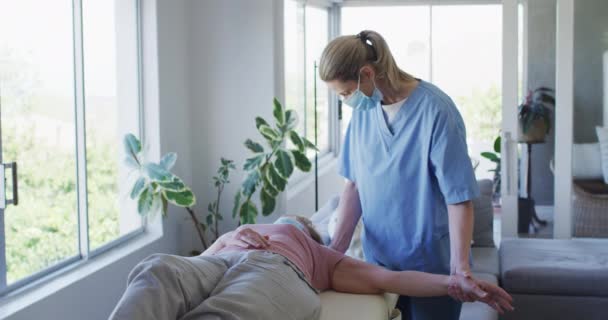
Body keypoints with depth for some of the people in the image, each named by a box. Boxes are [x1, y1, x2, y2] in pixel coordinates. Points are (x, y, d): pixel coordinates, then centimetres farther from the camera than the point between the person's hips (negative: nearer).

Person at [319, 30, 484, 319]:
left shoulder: (434, 109, -18)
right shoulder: (363, 110, -1)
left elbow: (459, 197, -18)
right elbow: (354, 184, 4)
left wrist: (459, 265, -25)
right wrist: (337, 247, -6)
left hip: (432, 265, -5)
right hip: (379, 260, 5)